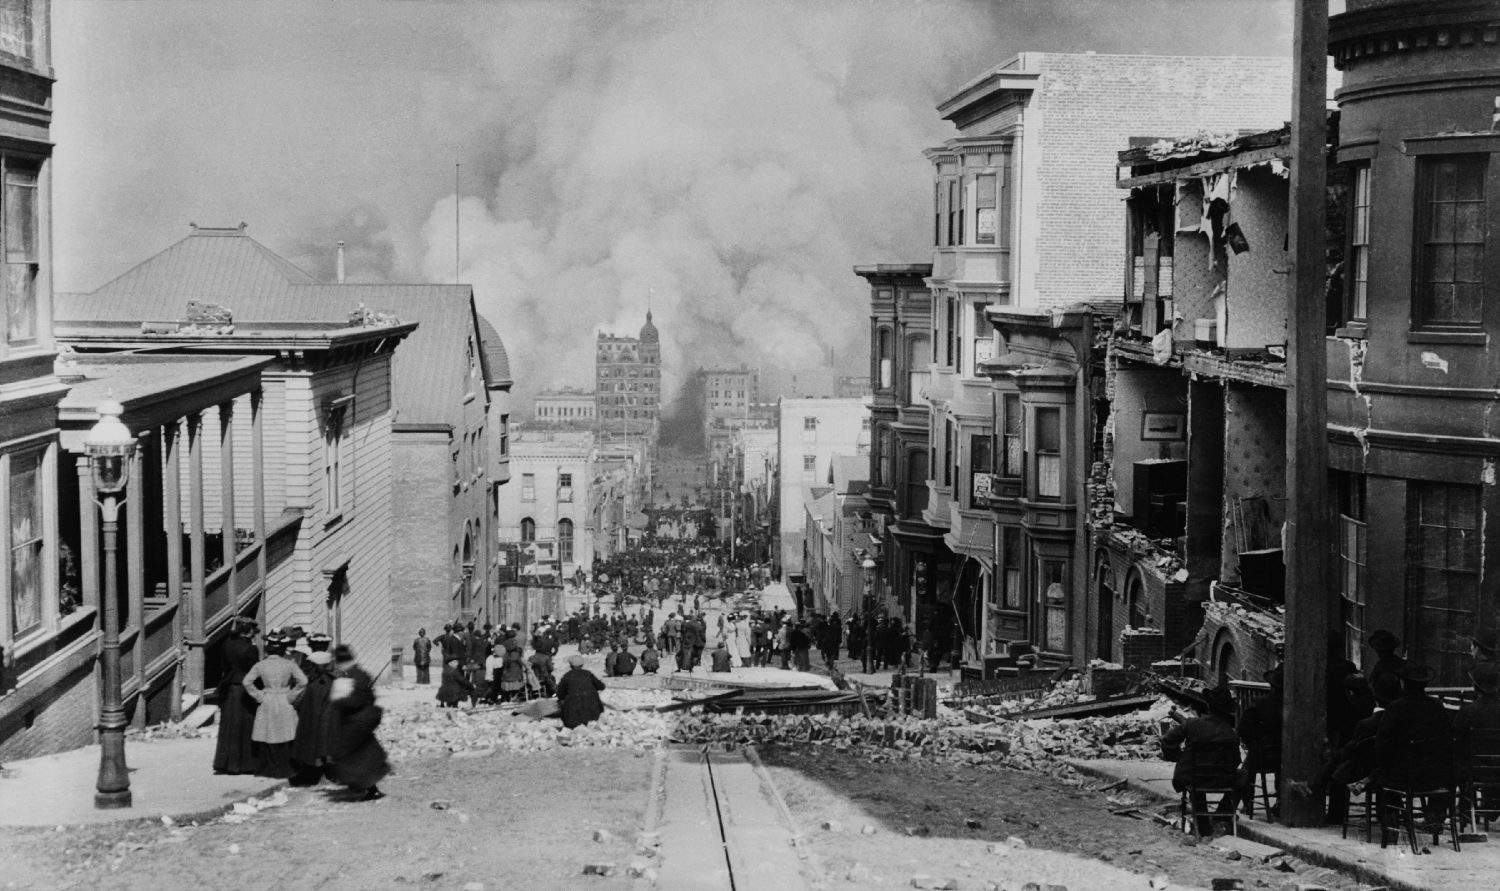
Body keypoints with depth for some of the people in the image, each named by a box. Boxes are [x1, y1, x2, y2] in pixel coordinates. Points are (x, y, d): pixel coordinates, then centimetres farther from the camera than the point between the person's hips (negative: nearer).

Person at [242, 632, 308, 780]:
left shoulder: (260, 665, -3)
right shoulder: (289, 664, -7)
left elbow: (247, 682, -11)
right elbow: (303, 681, -17)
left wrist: (259, 696, -4)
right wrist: (292, 697, -7)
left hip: (266, 705, 1)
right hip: (285, 706, -1)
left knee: (267, 738, 10)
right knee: (284, 741, 7)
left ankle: (268, 769, 12)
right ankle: (284, 770, 10)